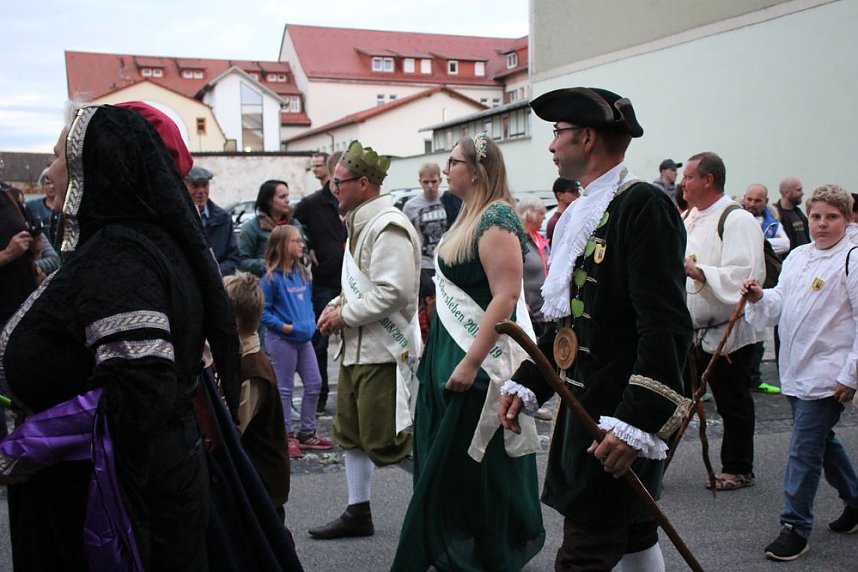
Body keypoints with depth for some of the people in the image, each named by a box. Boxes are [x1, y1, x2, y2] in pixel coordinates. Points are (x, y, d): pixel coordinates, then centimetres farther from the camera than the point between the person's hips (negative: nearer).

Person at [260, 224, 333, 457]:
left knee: (314, 384, 10)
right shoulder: (271, 277, -14)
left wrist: (311, 322, 4)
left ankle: (307, 433, 24)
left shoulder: (302, 273, 8)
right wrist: (285, 326, -19)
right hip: (281, 339, -7)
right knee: (285, 388, 4)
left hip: (304, 338, 7)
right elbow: (263, 311, -14)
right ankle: (286, 436, 16)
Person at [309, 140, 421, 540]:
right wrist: (336, 306, 7)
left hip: (382, 349, -10)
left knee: (386, 441, -6)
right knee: (351, 432, 17)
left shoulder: (388, 227, -18)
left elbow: (391, 292, -26)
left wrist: (344, 316, -16)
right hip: (356, 346, 11)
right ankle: (358, 513, 30)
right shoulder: (360, 222, 14)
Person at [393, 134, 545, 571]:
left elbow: (506, 297, -25)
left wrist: (471, 362, -27)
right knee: (442, 459, 16)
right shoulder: (471, 216, 13)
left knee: (468, 467, 1)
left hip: (478, 363, -10)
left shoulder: (496, 219, -17)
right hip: (451, 354, 10)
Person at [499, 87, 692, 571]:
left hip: (624, 417, -9)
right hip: (587, 406, 9)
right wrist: (527, 384, 14)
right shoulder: (583, 214, 15)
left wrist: (638, 421, -27)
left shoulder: (644, 206, -15)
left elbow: (667, 327, -22)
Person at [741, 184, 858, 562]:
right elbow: (782, 303, 17)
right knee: (822, 440, 21)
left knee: (804, 450, -5)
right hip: (795, 370, 8)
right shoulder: (797, 256, 10)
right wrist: (761, 297, -6)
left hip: (827, 374, -7)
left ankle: (795, 526, 7)